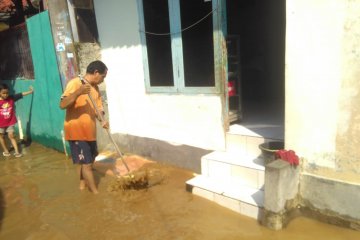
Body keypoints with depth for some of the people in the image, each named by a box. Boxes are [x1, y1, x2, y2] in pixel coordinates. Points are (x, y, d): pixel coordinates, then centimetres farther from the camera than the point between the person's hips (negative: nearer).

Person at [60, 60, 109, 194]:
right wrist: (78, 92, -37)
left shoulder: (95, 88, 8)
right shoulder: (75, 83, -15)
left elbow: (98, 108, 8)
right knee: (86, 163, -2)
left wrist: (103, 121, -13)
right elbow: (62, 105, -24)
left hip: (89, 130, 8)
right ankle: (95, 192, 9)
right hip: (76, 130, -8)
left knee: (90, 159, 21)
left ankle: (83, 182, 40)